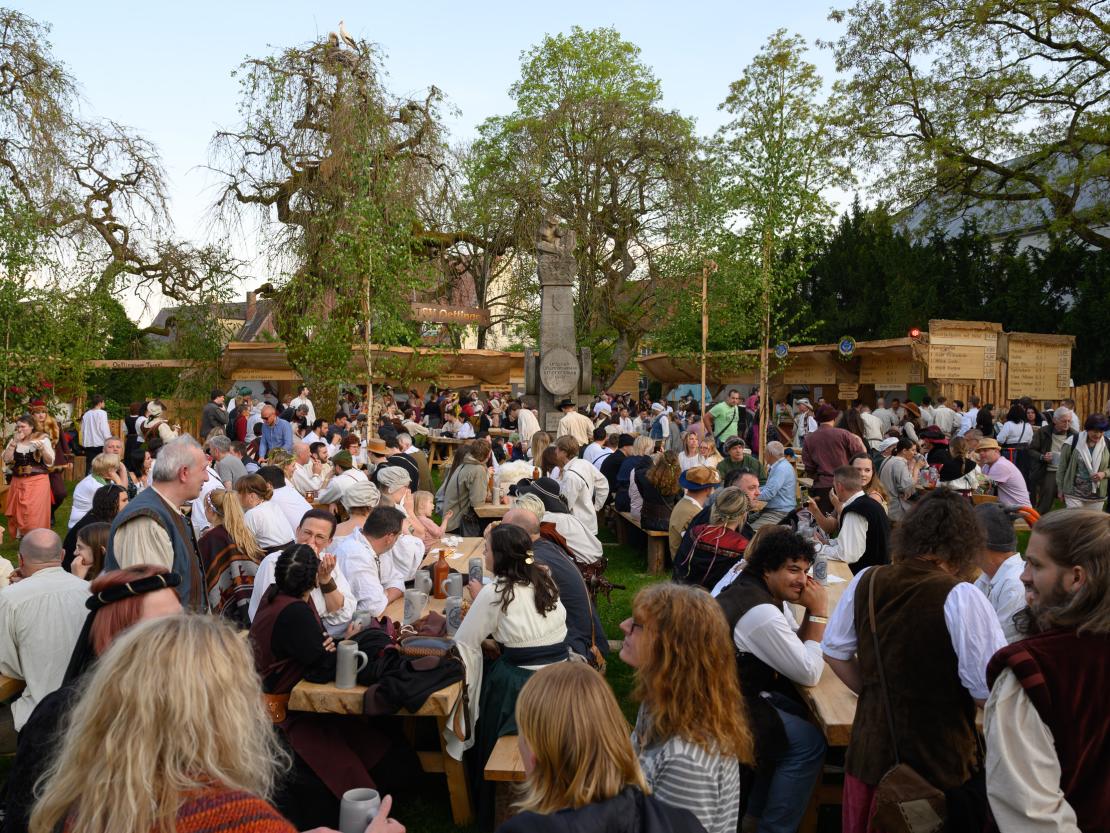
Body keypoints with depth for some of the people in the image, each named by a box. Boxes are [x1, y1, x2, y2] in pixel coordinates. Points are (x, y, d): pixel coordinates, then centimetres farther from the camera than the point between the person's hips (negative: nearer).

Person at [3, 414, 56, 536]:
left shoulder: (42, 438, -3)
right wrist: (15, 442, -10)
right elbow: (6, 459, -3)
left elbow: (50, 462, -5)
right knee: (19, 513, 8)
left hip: (38, 481, -4)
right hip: (18, 482, 4)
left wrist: (42, 449, -22)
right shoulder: (14, 439, 8)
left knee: (35, 515, -7)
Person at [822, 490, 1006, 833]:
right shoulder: (960, 598, -19)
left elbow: (834, 651, 7)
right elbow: (990, 692, -19)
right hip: (941, 761, -4)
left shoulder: (864, 582, -4)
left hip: (870, 749, 4)